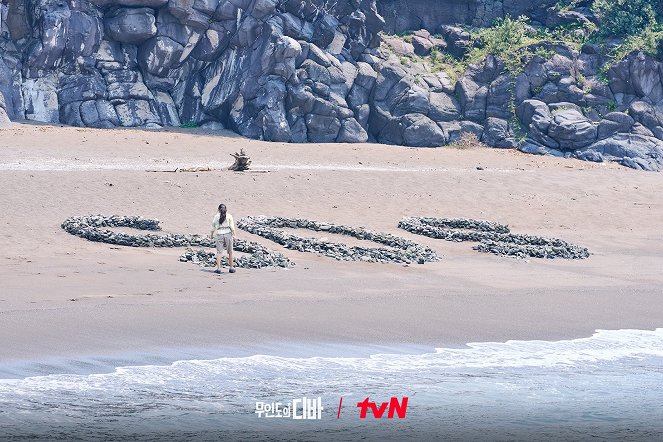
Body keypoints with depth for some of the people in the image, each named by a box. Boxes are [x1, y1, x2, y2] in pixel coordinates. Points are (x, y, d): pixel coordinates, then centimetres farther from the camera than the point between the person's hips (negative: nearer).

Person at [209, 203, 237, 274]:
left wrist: (211, 235, 19)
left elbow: (213, 226, 8)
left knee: (219, 252, -1)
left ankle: (218, 268, -11)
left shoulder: (216, 216, 6)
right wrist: (233, 234, 1)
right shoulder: (229, 216, 4)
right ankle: (231, 268, 16)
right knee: (230, 252, 11)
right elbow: (232, 226, -3)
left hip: (219, 234, 0)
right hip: (228, 234, 0)